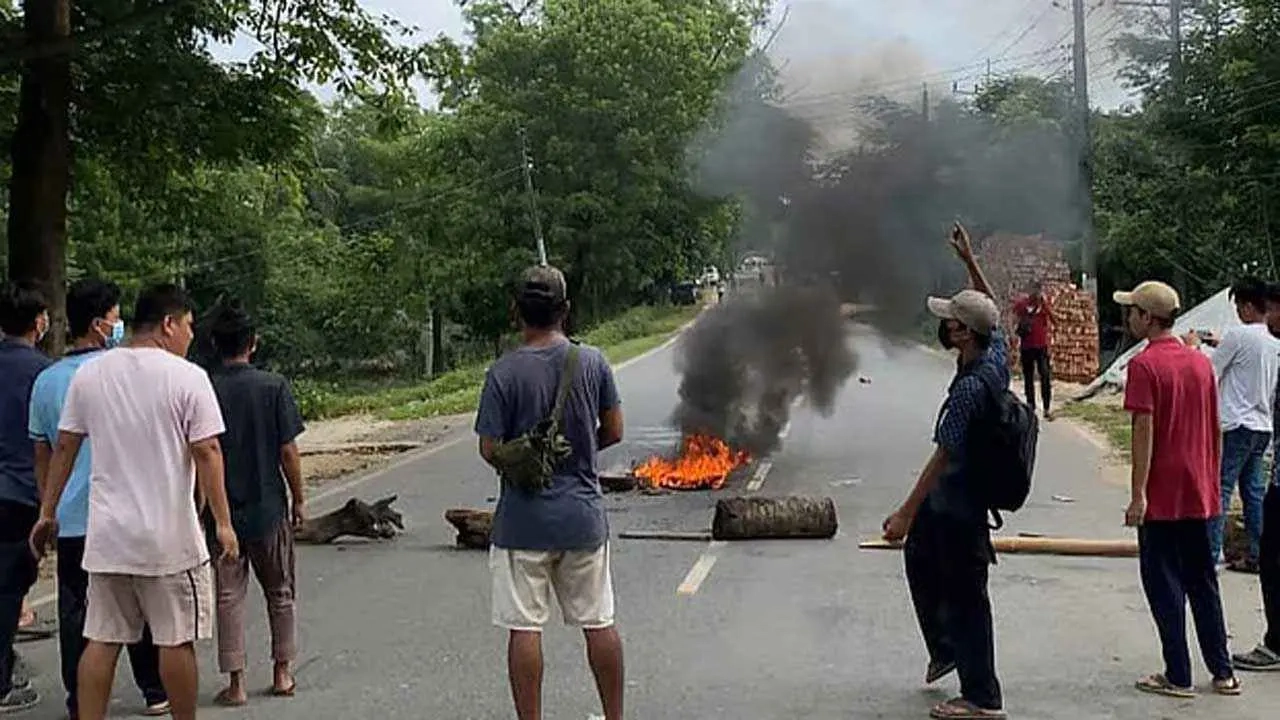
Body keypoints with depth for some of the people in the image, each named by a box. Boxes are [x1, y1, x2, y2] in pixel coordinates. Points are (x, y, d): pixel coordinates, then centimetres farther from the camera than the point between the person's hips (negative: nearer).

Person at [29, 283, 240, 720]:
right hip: (169, 537, -4)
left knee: (101, 639, 10)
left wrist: (47, 513, 17)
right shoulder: (187, 377, -9)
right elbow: (206, 453, -13)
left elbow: (63, 447, 9)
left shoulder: (89, 375, 5)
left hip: (106, 536, 5)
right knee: (177, 640, 7)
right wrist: (223, 523, -9)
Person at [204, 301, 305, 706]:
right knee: (279, 593, 15)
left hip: (223, 510, 0)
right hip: (269, 508, 0)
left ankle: (236, 683, 7)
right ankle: (283, 673, 21)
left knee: (229, 596, 7)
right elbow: (288, 450, -8)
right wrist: (298, 499, 3)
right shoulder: (274, 386, -8)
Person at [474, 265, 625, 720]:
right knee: (599, 623, 14)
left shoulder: (503, 373, -12)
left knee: (524, 628, 5)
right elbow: (613, 432, 3)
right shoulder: (593, 362, -4)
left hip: (523, 520, -3)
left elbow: (490, 450, -11)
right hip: (584, 515, 3)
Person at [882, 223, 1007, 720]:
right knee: (919, 558, 26)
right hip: (950, 497, 10)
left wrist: (906, 513, -21)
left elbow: (942, 457, -27)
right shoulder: (996, 353, -4)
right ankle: (945, 649, 39)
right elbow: (992, 306, 18)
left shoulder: (969, 388, -29)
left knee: (965, 595, 1)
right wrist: (969, 261, 15)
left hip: (959, 501, -10)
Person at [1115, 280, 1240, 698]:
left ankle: (1178, 677, 7)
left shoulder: (1144, 364, -13)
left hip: (1161, 496, -6)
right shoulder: (1201, 362, 8)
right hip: (1200, 494, 7)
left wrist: (1138, 494, -16)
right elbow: (1215, 429, 12)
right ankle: (1223, 673, 20)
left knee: (1164, 584, 3)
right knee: (1202, 580, 15)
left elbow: (1144, 430, -18)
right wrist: (1213, 482, 20)